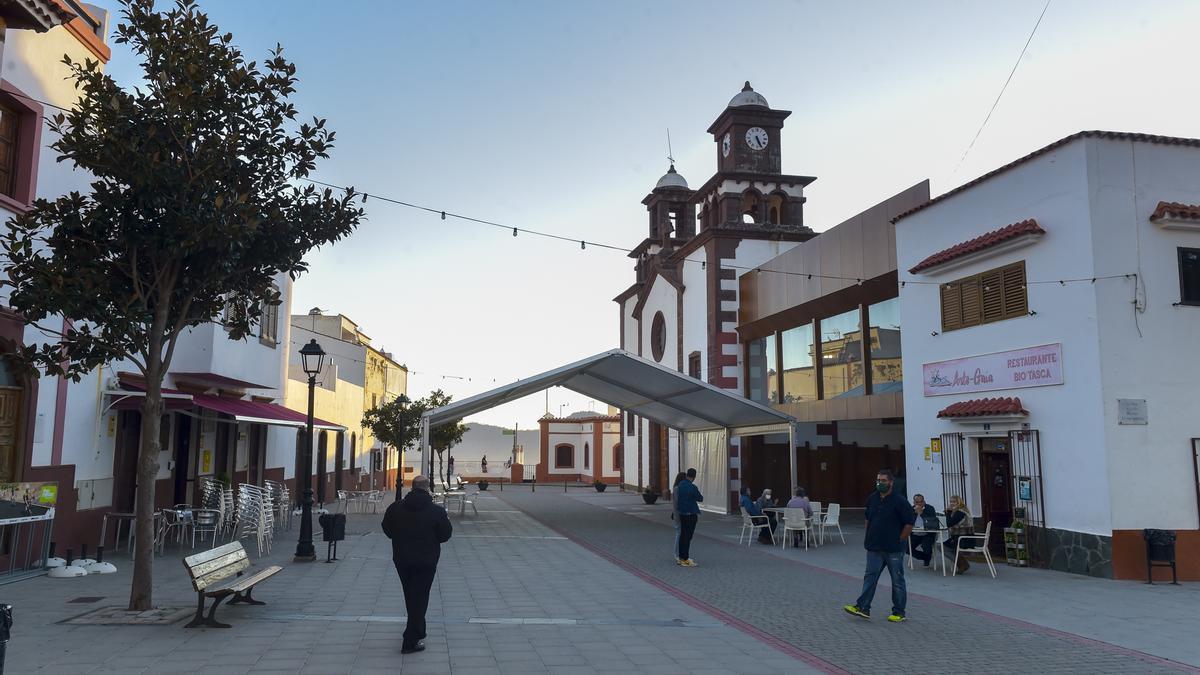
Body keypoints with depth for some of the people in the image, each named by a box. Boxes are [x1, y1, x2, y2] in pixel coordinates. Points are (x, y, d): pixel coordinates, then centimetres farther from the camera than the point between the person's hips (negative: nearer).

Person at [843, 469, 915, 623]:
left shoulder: (899, 501, -11)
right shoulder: (872, 499, 7)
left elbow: (909, 523, -10)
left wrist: (899, 541, -9)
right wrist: (868, 538, 12)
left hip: (894, 549, -5)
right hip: (874, 548, 5)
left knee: (897, 580, 7)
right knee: (870, 577, 2)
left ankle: (899, 612, 15)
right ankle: (863, 607, 3)